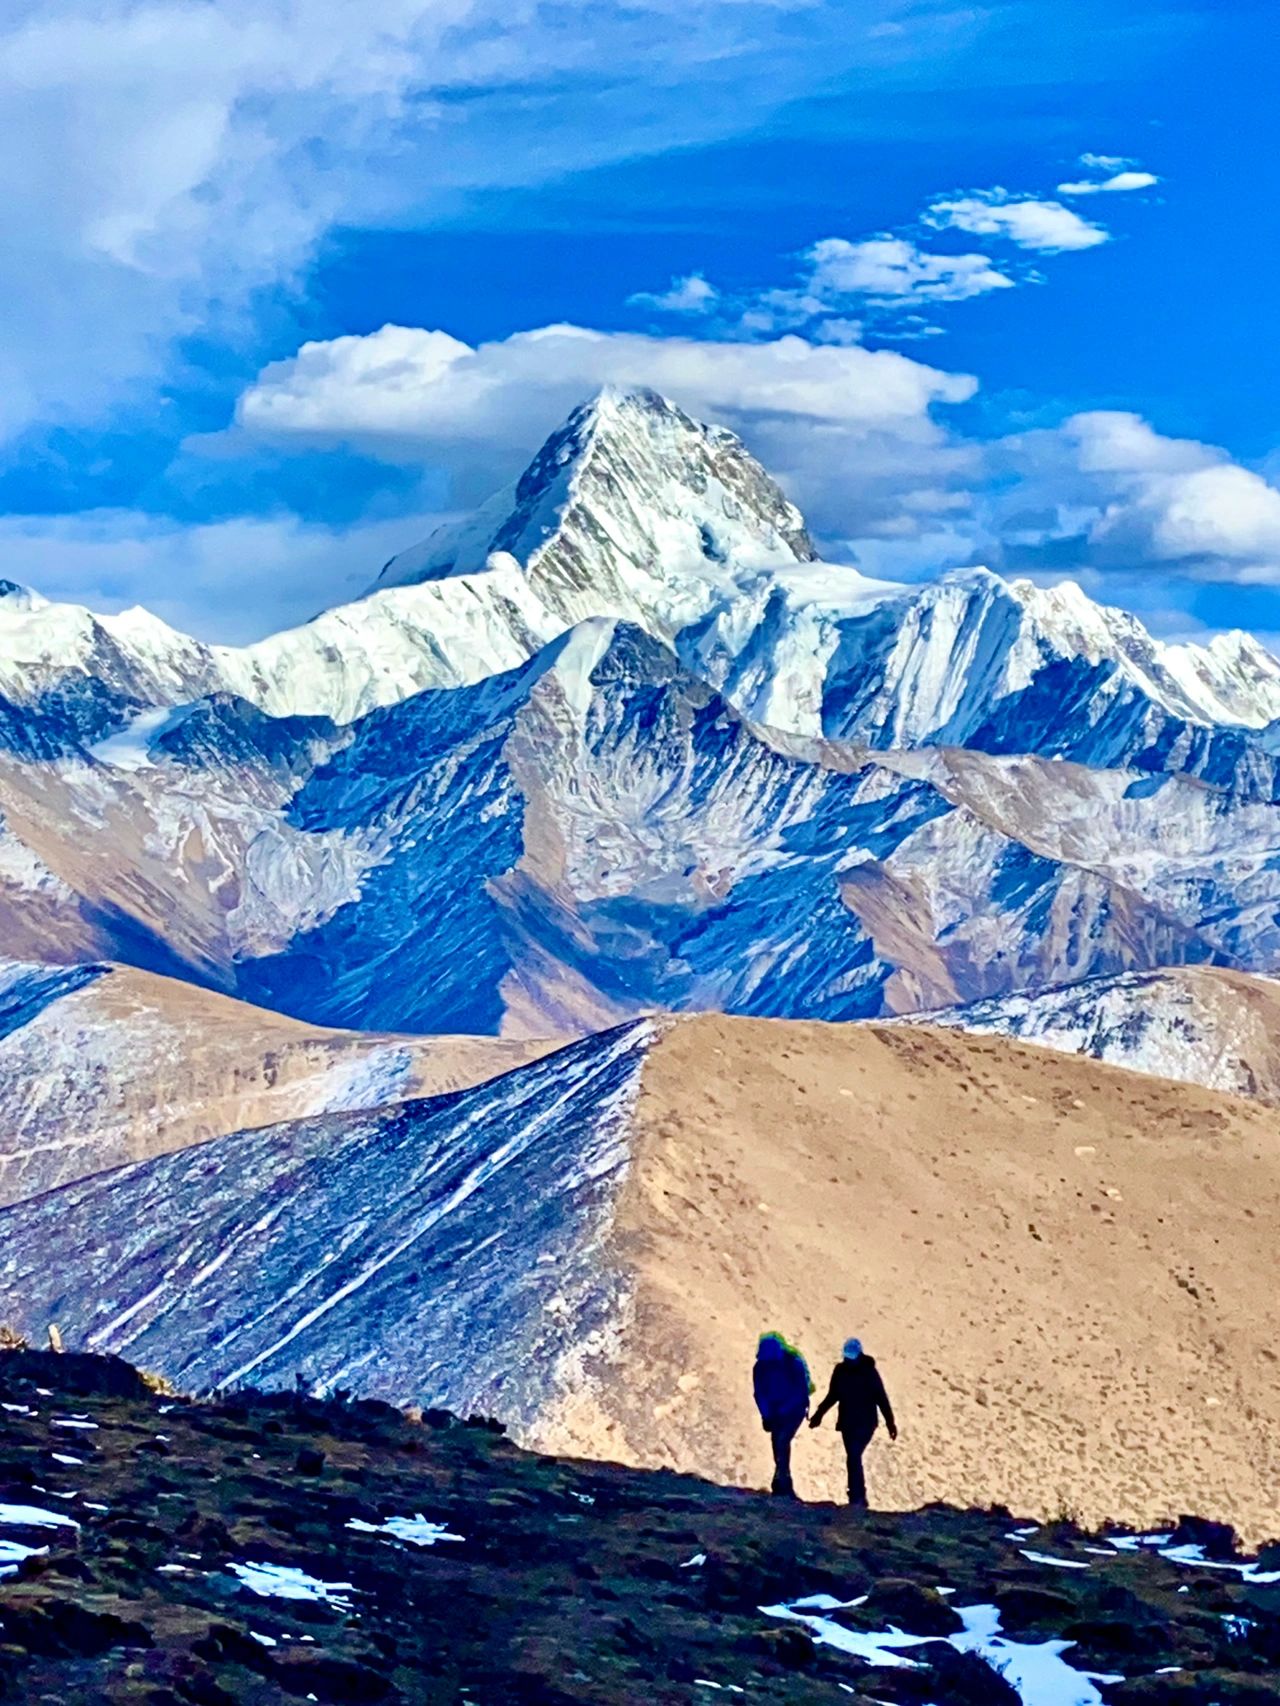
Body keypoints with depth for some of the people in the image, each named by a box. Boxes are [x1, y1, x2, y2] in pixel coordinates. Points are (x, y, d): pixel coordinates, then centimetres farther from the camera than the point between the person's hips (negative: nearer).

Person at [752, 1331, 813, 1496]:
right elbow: (760, 1394, -2)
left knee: (782, 1440, -21)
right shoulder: (760, 1367, -8)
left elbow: (801, 1391, -17)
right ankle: (784, 1484, 10)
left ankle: (781, 1482, -21)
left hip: (794, 1410, -4)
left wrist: (784, 1410, -23)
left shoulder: (793, 1364, -20)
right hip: (775, 1412, 4)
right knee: (777, 1444, 0)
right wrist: (766, 1415, -12)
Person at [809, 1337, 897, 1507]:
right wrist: (819, 1413, 11)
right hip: (847, 1423, 5)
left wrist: (890, 1422, -7)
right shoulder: (840, 1370, 3)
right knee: (854, 1458, 7)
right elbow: (833, 1395, 15)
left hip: (865, 1423, -5)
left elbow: (881, 1398, -7)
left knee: (854, 1457, -18)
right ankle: (860, 1498, 14)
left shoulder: (869, 1371, -9)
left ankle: (856, 1497, -18)